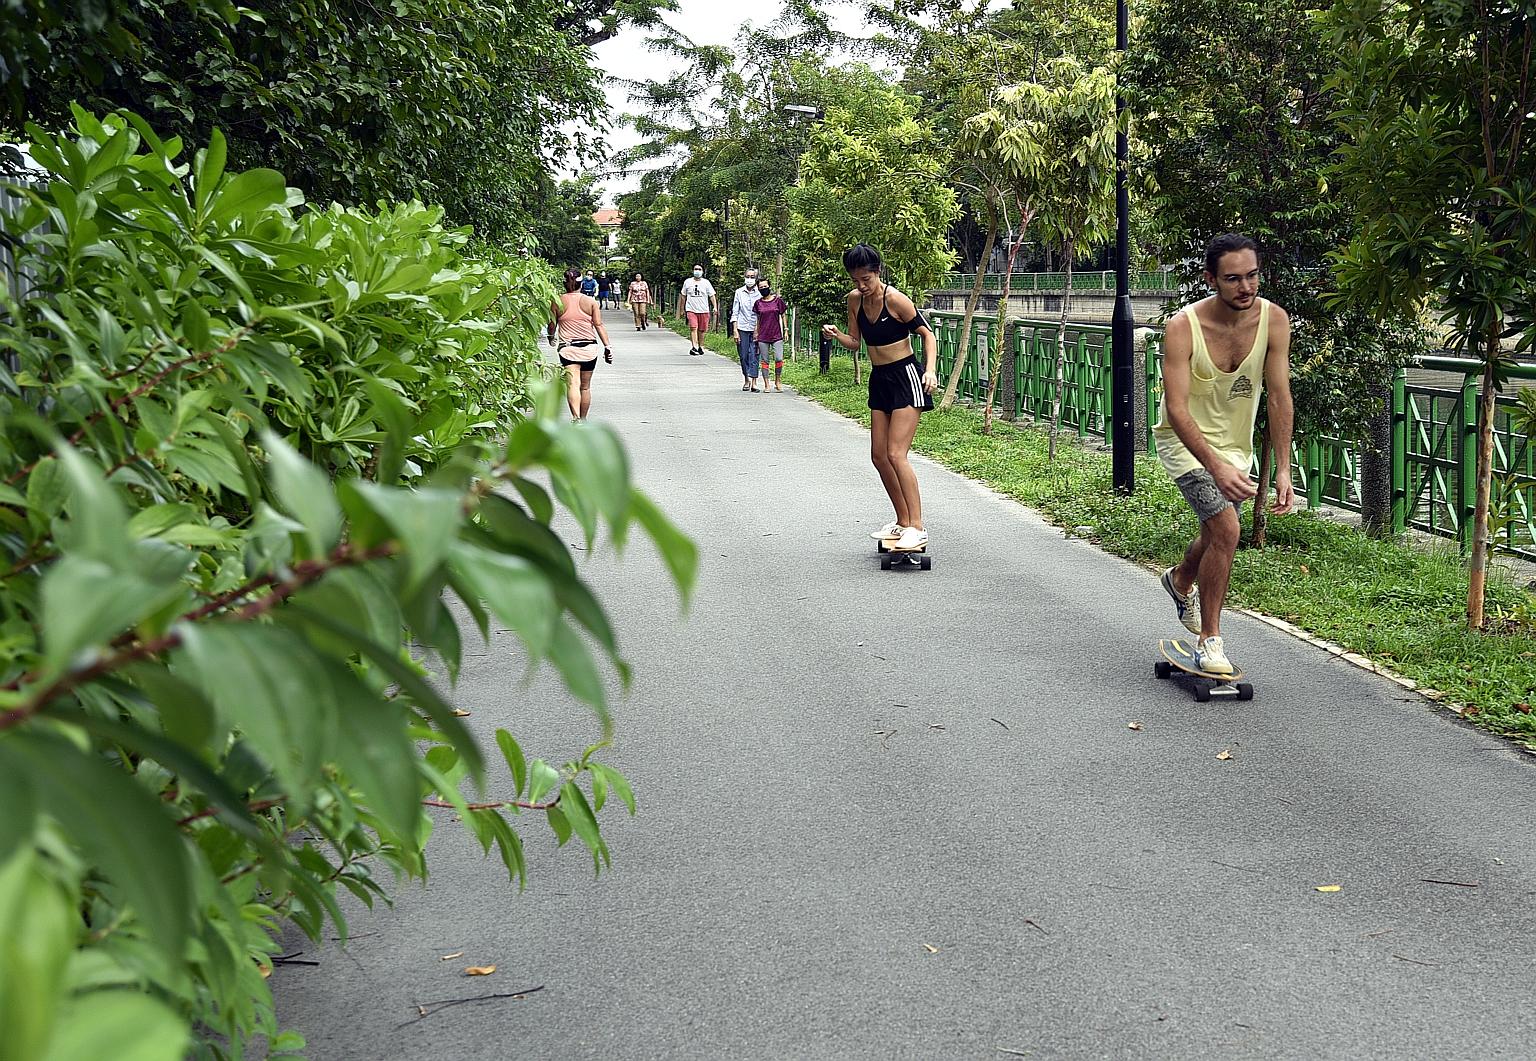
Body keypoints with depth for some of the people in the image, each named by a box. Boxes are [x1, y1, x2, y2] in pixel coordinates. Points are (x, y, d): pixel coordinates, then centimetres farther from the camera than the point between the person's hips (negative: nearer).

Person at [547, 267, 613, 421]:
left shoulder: (557, 302, 0)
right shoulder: (590, 301, 1)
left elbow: (552, 325, 9)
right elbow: (599, 325, -2)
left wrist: (552, 337, 30)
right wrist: (608, 346, 1)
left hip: (567, 347, -1)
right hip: (589, 347, 2)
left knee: (572, 384, -12)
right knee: (585, 386, 14)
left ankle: (576, 417, -32)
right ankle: (583, 419, 25)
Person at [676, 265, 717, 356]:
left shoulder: (706, 283, 7)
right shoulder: (687, 282, 9)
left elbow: (712, 295, 5)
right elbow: (683, 296, 17)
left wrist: (715, 307, -8)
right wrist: (682, 309, 17)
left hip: (703, 310, 1)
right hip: (691, 309, -1)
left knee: (701, 330, 6)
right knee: (693, 328, -16)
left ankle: (700, 347, 20)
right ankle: (694, 346, -24)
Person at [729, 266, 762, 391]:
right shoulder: (739, 292, 4)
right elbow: (735, 313, 6)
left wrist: (759, 330, -5)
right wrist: (735, 330, -2)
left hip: (755, 329, -1)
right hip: (742, 328, 1)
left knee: (754, 355, -6)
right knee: (743, 356, 5)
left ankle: (754, 382, -8)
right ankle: (746, 380, 20)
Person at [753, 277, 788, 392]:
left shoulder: (778, 300, 1)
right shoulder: (758, 303, 5)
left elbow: (783, 316, 9)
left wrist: (785, 330, 6)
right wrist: (756, 333, 14)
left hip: (777, 335, -1)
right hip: (763, 336, 1)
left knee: (779, 359, -11)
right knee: (764, 360, 3)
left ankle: (778, 381, 8)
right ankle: (766, 384, 10)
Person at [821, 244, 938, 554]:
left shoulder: (895, 299, -18)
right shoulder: (854, 299, 2)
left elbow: (927, 334, -11)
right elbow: (855, 342, 11)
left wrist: (930, 369, -25)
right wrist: (835, 335, -11)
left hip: (905, 377, -8)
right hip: (879, 379, 8)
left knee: (896, 455, -16)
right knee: (879, 456, 9)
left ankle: (917, 528, -12)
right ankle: (902, 522, 22)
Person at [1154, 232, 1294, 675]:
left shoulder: (1274, 320, -16)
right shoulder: (1183, 326, -27)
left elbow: (1279, 397, -13)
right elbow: (1177, 408, -31)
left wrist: (1283, 470, -19)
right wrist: (1216, 467, -43)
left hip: (1235, 443, 5)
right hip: (1185, 440, -5)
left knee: (1217, 533, 22)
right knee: (1226, 528, -22)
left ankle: (1181, 581, 57)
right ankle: (1209, 641, -7)